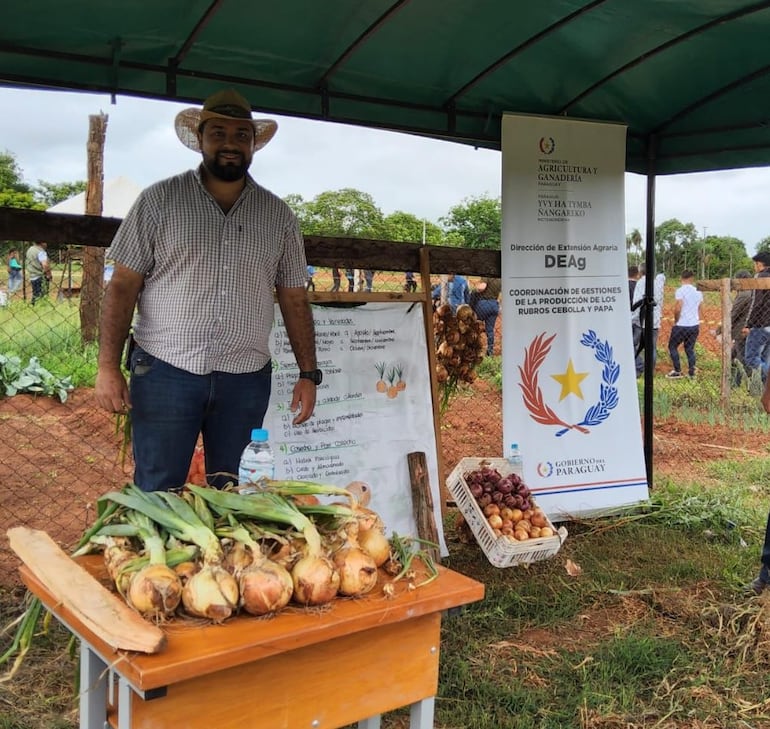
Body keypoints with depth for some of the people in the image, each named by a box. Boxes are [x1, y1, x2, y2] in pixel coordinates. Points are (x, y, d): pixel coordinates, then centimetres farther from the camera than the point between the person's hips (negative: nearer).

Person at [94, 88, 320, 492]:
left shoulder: (279, 216, 9)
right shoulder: (159, 200, 2)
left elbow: (294, 300, 11)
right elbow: (123, 286, 1)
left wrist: (308, 374, 4)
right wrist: (108, 367, -7)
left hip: (246, 379, 2)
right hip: (165, 370, -2)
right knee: (156, 495, 3)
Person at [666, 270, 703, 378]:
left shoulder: (680, 291, -14)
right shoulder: (698, 292, 7)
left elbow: (677, 309, -21)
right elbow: (699, 309, 15)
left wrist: (676, 321, -5)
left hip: (681, 325, -6)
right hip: (695, 325, 6)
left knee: (672, 346, 9)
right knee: (690, 348, 14)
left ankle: (677, 371, 5)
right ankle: (692, 372, 11)